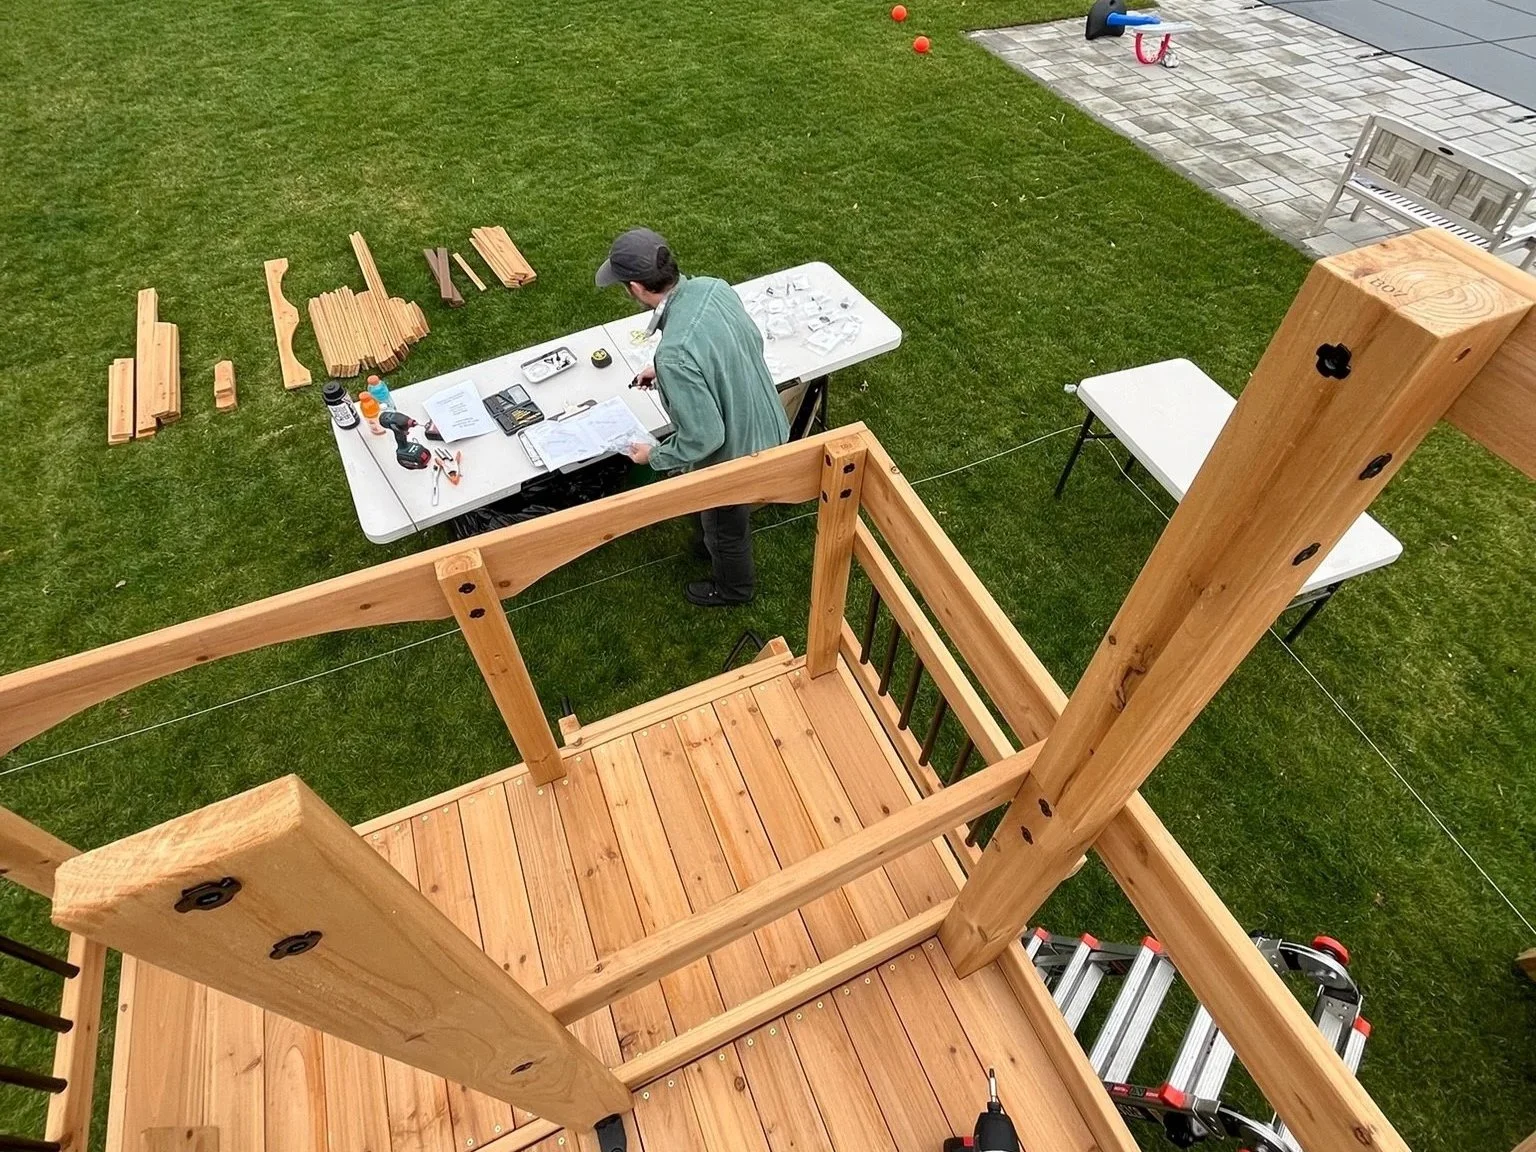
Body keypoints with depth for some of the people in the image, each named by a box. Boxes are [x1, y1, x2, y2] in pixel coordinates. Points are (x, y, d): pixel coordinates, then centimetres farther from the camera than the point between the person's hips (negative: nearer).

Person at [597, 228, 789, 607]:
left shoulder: (675, 353, -39)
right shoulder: (713, 287, -14)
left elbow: (705, 437, -31)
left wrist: (655, 456, -11)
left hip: (734, 455, -7)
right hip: (765, 426, 7)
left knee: (724, 525, 24)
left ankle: (733, 587, 53)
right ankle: (717, 546, 65)